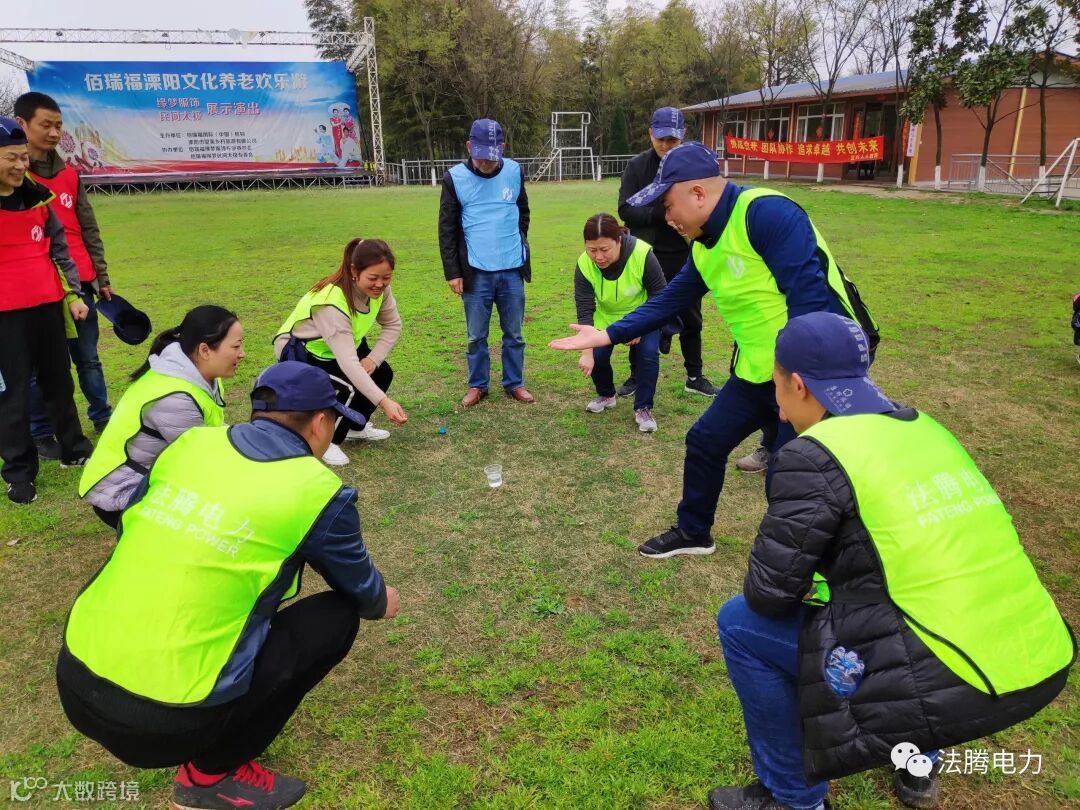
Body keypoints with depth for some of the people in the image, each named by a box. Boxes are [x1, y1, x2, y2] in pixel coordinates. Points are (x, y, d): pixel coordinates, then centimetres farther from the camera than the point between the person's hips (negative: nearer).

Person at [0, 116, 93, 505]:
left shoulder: (37, 197, 7)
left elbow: (58, 249, 13)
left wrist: (72, 294, 7)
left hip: (48, 305, 5)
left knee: (59, 382, 16)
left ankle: (74, 449, 31)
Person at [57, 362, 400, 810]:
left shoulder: (190, 442, 5)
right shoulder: (318, 491, -9)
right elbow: (362, 593, 8)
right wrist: (382, 603, 32)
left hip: (75, 680, 6)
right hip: (161, 719, -6)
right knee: (336, 615, 6)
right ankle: (211, 773, 12)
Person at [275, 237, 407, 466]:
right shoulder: (331, 302, -40)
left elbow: (393, 324, -6)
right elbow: (348, 362, -47)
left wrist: (374, 358, -21)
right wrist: (384, 402, -54)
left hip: (344, 345, 7)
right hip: (300, 352, -7)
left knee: (382, 373, -5)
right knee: (352, 386, -27)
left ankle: (356, 426, 20)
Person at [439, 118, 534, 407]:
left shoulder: (514, 172, 1)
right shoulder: (455, 178, -4)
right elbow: (447, 228, -1)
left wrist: (518, 245, 13)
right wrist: (452, 271, -4)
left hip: (512, 270, 2)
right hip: (475, 272, -2)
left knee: (513, 333, 10)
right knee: (476, 335, 7)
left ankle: (514, 383, 24)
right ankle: (477, 385, 22)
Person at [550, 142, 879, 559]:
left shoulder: (767, 213, -22)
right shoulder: (705, 246, 7)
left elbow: (811, 294, -28)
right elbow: (668, 302, 16)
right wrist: (609, 334, 12)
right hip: (758, 370, 9)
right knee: (705, 440, 14)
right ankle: (693, 533, 36)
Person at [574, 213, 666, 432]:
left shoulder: (642, 255, -34)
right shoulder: (584, 265, -28)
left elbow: (659, 295, -19)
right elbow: (584, 311, -26)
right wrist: (586, 352, -32)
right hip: (605, 318, 2)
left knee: (648, 352, -21)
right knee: (597, 356, -9)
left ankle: (643, 408, -3)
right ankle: (606, 395, 23)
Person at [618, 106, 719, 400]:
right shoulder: (637, 166, -3)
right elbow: (626, 210, -9)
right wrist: (660, 213, -22)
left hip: (686, 256, 0)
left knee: (690, 317, 12)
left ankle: (695, 377, 27)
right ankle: (636, 376, 25)